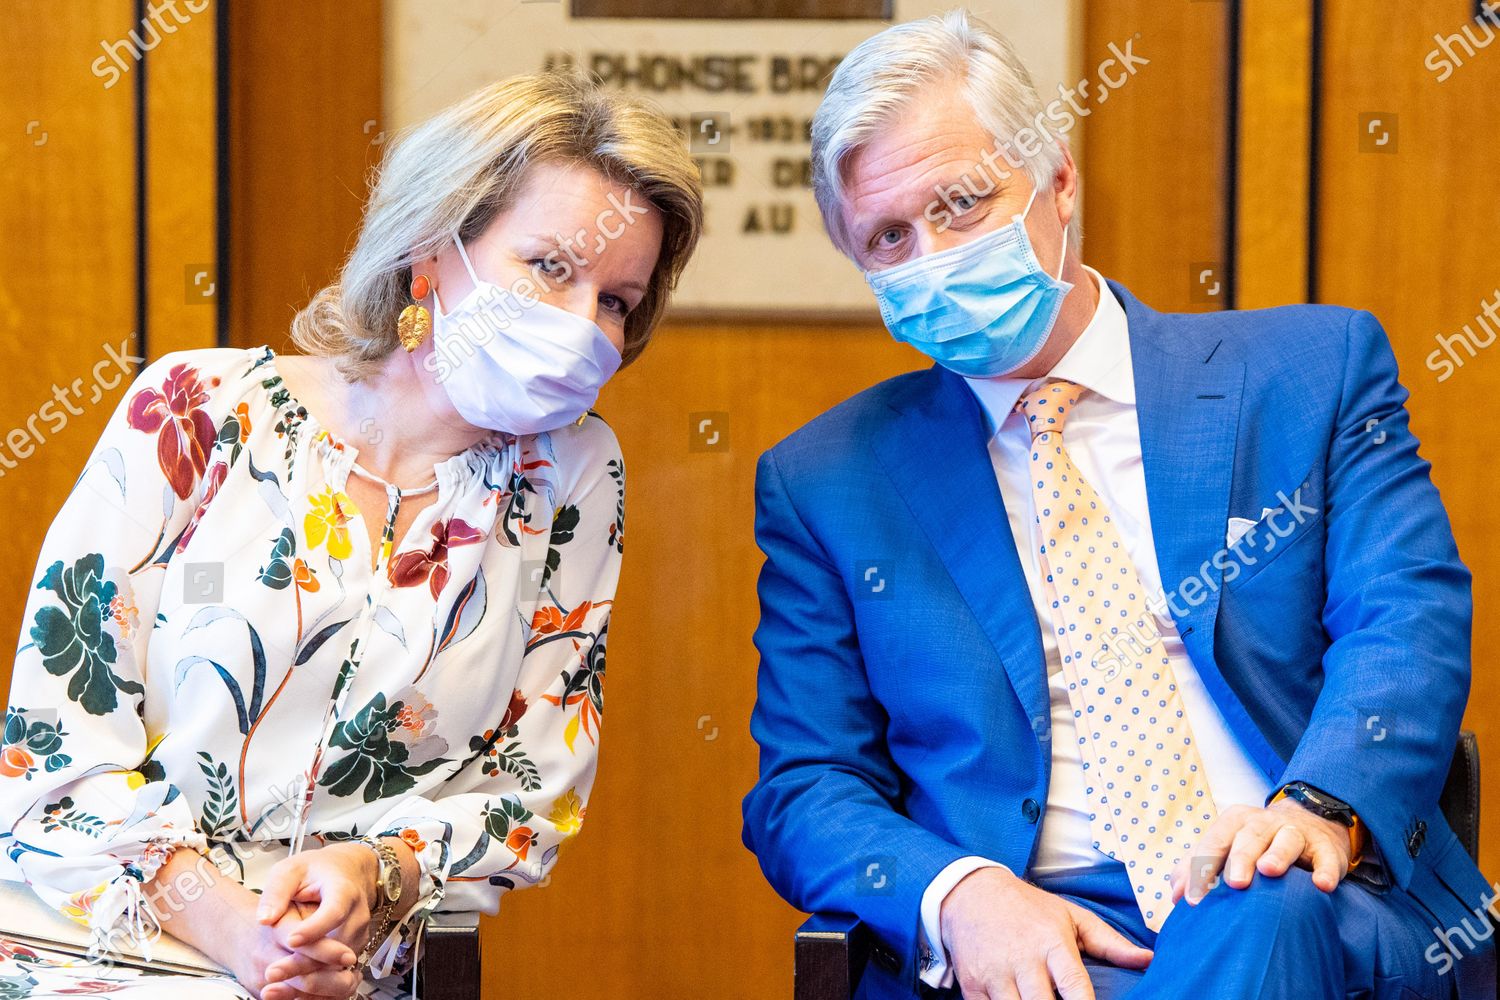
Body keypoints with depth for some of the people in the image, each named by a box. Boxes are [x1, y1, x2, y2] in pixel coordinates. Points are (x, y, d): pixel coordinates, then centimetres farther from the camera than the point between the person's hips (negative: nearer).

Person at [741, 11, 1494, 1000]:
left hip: (1321, 916, -1)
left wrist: (1322, 804, -22)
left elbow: (1409, 616, 0)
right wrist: (959, 895, -14)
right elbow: (801, 790, 8)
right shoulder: (824, 485, 14)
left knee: (1266, 917, -36)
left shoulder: (1311, 370, 12)